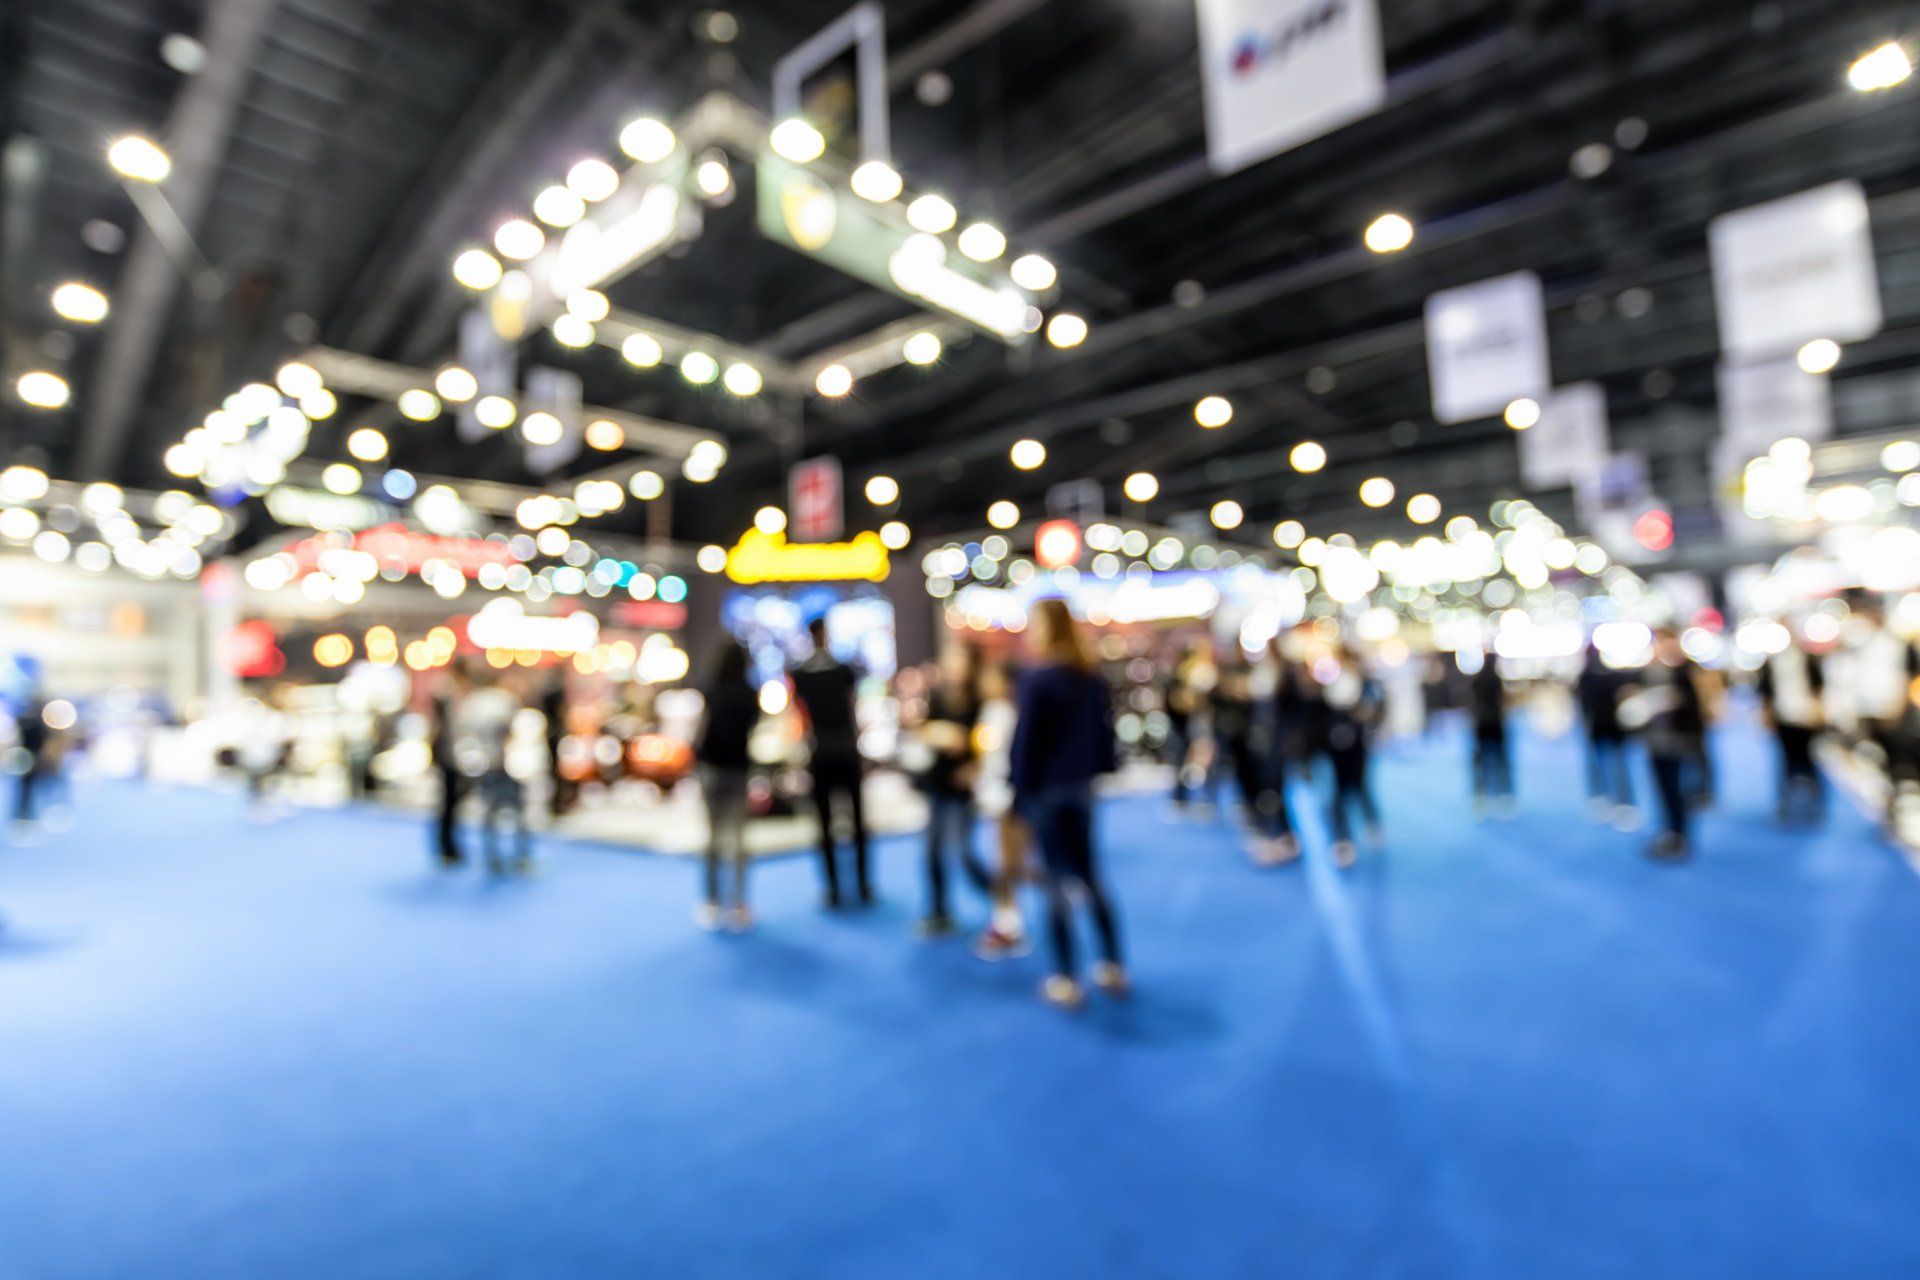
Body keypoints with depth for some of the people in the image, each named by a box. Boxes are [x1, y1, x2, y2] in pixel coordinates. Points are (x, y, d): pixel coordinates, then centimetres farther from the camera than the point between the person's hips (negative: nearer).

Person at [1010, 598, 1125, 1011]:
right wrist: (1095, 770, 16)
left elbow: (1025, 740, -14)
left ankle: (1067, 981, 10)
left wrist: (1022, 787, -5)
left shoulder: (1039, 679, -16)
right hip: (1083, 787, 6)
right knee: (1090, 876, 16)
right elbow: (1105, 729, 9)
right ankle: (1113, 967, 24)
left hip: (1047, 791, -6)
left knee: (1058, 883, 2)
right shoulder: (1092, 678, 4)